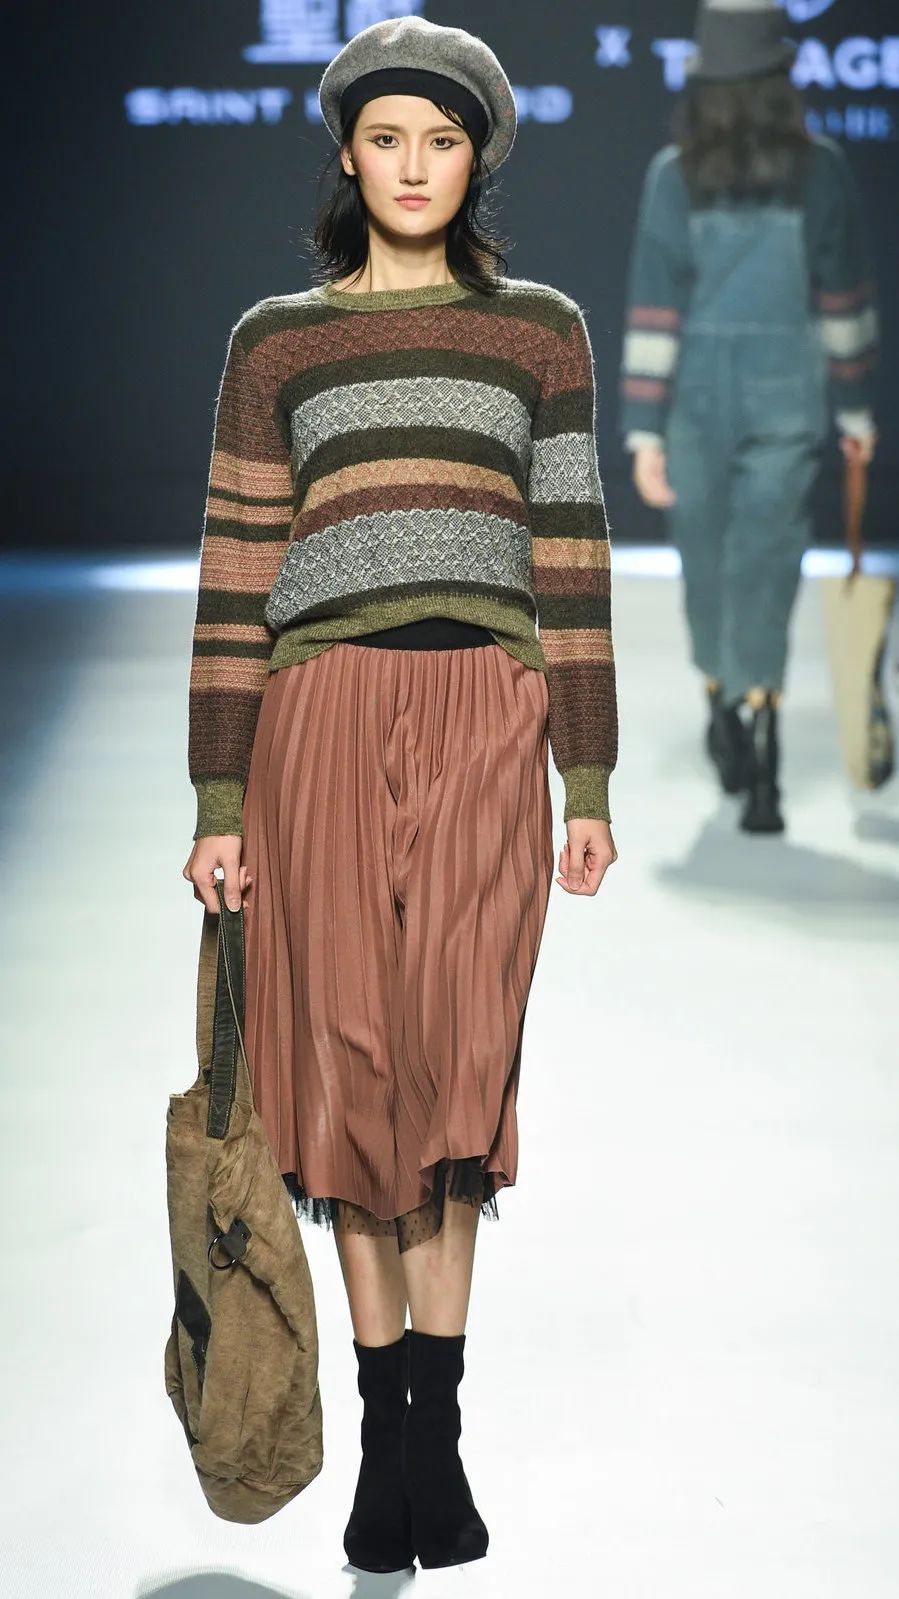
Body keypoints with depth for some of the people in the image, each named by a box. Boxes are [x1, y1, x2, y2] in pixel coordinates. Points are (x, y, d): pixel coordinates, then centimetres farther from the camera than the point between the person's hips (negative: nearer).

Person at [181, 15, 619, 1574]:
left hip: (485, 717, 0)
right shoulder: (274, 342, 11)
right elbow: (235, 573, 7)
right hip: (323, 718, 0)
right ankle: (387, 1431, 11)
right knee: (349, 1055, 0)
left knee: (458, 1060, -9)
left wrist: (590, 782, 4)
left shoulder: (539, 329, 13)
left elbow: (571, 556, 10)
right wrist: (220, 801, 0)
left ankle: (436, 1425, 1)